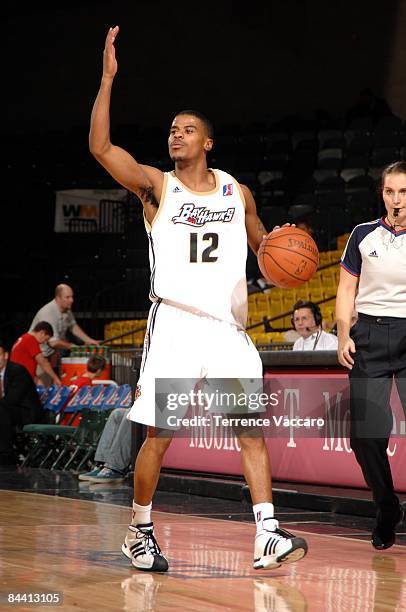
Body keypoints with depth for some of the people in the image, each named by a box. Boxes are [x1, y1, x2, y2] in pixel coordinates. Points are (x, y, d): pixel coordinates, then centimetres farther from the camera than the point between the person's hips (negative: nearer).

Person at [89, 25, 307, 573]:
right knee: (158, 436, -2)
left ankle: (268, 537, -5)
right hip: (175, 323, -3)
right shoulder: (156, 185, 3)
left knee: (253, 430, -4)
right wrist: (108, 78, -18)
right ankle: (139, 531, 16)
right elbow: (100, 147, -11)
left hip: (228, 327, 3)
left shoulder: (237, 192, 12)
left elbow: (262, 245, 24)